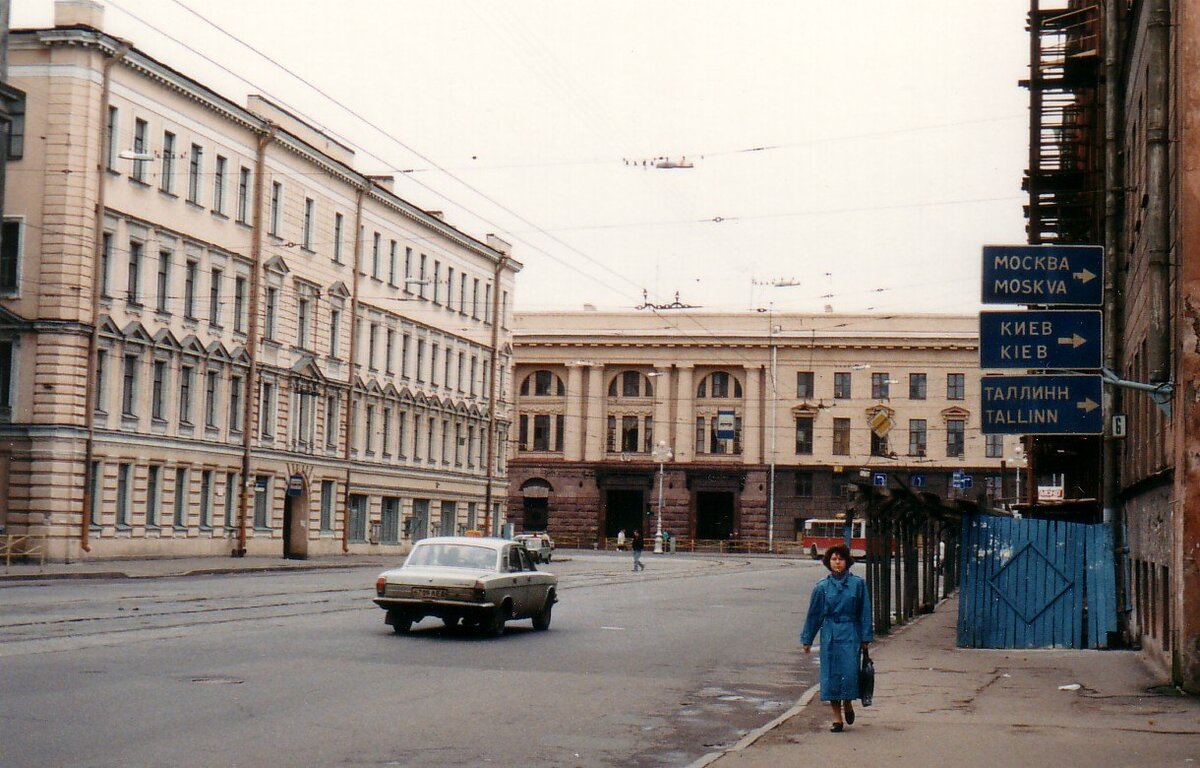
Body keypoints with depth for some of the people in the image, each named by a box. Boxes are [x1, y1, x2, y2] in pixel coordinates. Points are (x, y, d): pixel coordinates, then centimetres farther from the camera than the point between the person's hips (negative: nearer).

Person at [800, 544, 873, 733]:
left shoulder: (857, 583, -1)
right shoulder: (822, 586, 2)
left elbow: (864, 612, 4)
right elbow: (814, 614, 9)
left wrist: (865, 639, 2)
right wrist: (807, 640, 11)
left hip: (850, 634, -1)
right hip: (829, 635, 1)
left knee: (849, 672, -6)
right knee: (831, 674, 1)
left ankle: (848, 703, 25)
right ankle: (837, 718, 11)